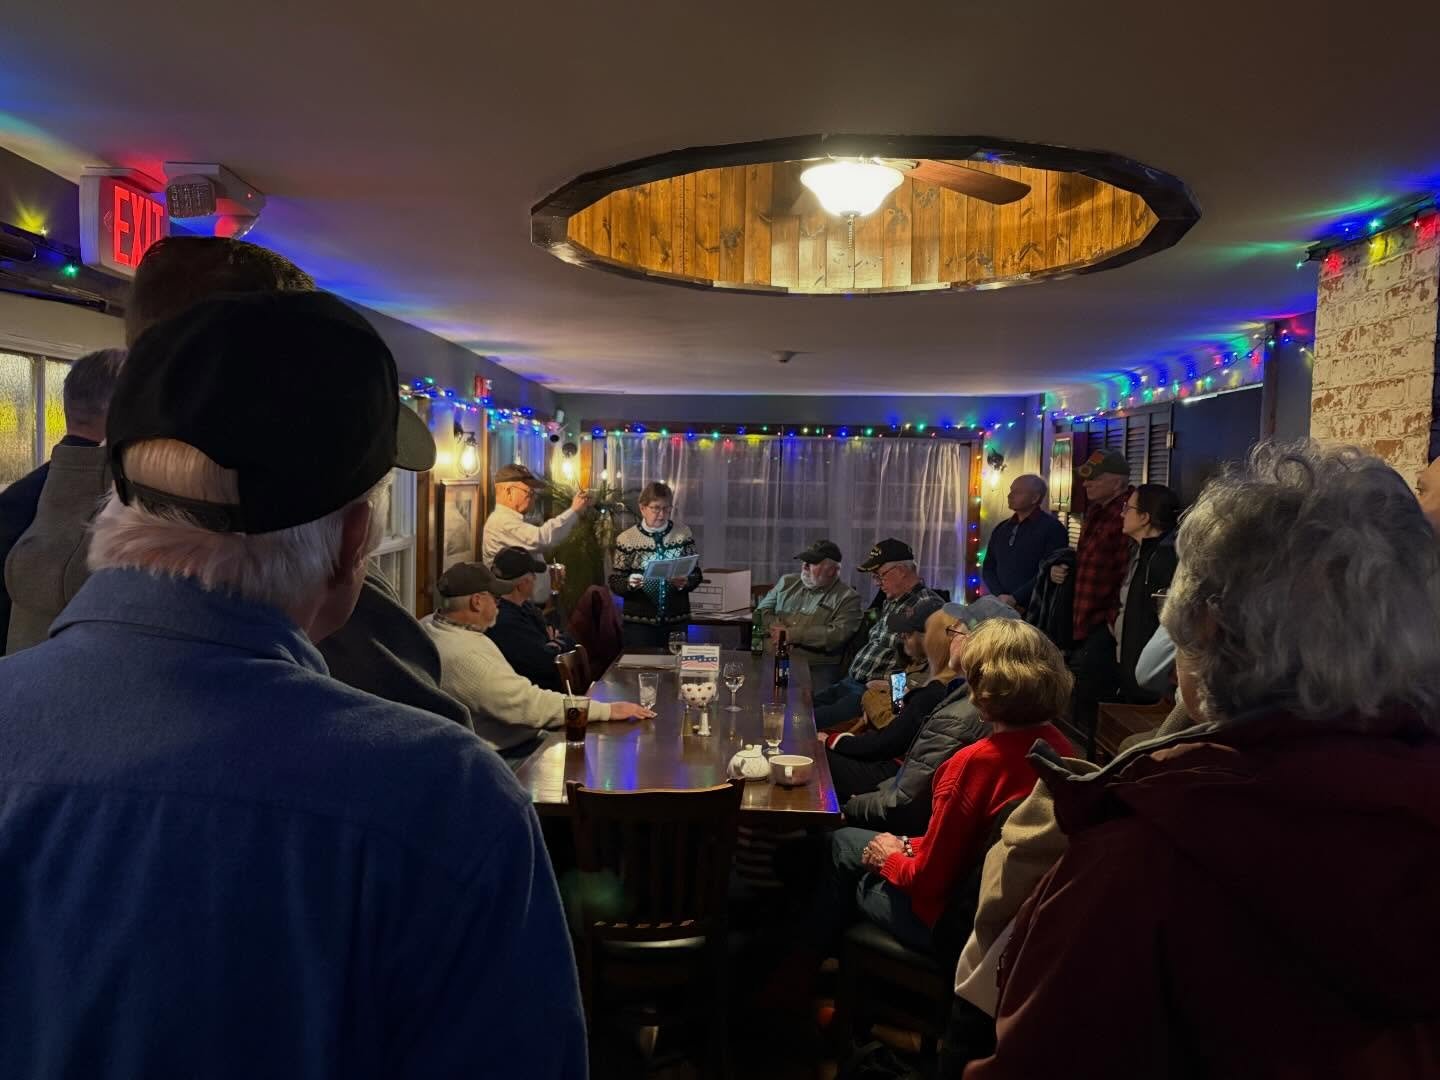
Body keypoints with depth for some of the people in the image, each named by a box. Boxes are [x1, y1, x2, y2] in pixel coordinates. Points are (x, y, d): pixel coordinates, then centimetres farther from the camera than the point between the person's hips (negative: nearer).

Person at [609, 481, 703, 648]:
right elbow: (615, 582, -2)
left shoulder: (683, 534, 3)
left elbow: (696, 575, 6)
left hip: (677, 621, 2)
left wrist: (686, 582, -15)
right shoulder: (627, 539, -4)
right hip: (639, 623, -2)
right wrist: (629, 583, -22)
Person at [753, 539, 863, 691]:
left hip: (818, 666, -4)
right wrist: (773, 625, -4)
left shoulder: (848, 598, 3)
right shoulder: (787, 582, 19)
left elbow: (837, 635, -10)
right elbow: (762, 610, 20)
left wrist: (792, 634, -13)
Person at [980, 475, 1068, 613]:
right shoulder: (1001, 529, 15)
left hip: (1034, 609, -5)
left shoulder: (1052, 527, -5)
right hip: (1001, 608, 5)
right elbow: (988, 568, 13)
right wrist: (1000, 596, -5)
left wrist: (1015, 598, -18)